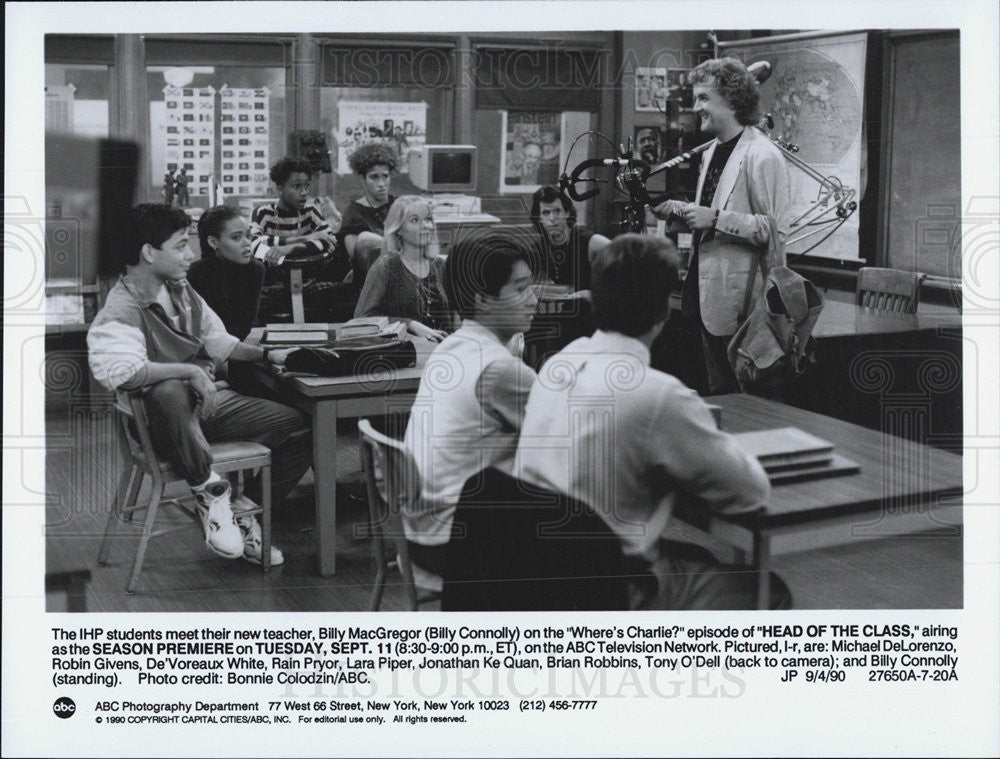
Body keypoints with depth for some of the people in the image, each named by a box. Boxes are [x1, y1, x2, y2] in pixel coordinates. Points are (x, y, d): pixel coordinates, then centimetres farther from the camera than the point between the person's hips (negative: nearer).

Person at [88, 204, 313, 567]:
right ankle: (210, 492, -25)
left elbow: (216, 341, 25)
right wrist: (191, 371, -31)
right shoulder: (121, 310, -14)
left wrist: (268, 355, 15)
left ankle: (244, 514, 4)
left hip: (210, 402, 8)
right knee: (168, 393, -45)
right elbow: (121, 372, -33)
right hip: (167, 414, -8)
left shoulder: (181, 290, 13)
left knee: (300, 427, -5)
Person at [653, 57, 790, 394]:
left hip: (741, 301, -9)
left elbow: (774, 230, -19)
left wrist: (715, 219, -23)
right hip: (708, 296, 9)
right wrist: (677, 210, 8)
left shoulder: (762, 157, -15)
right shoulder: (711, 153, 15)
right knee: (717, 393, 17)